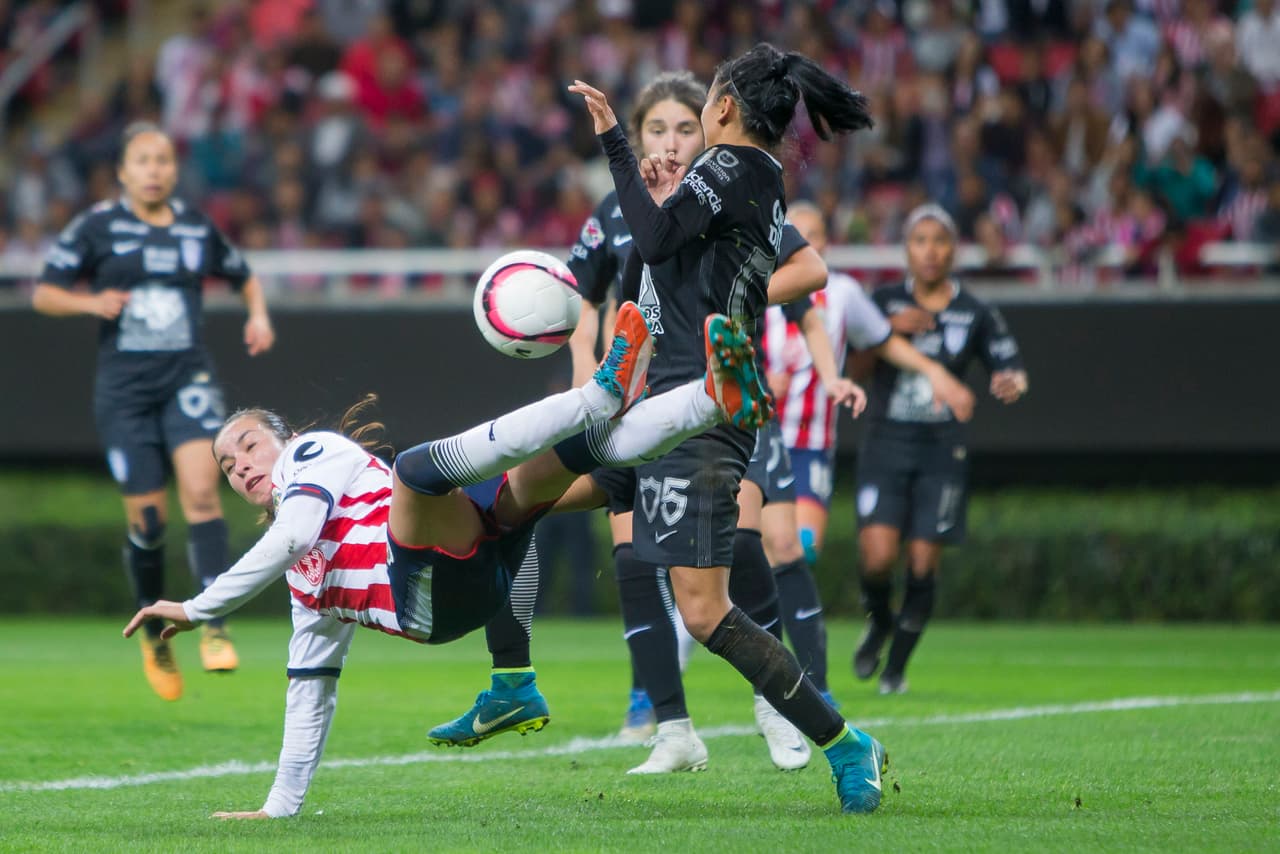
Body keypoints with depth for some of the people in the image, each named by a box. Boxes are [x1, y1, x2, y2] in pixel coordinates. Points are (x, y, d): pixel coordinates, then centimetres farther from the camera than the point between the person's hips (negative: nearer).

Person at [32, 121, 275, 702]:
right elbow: (43, 294, 4)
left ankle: (213, 628, -24)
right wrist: (90, 303, -15)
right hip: (124, 387, -1)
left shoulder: (197, 229, 9)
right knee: (148, 518, -2)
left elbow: (243, 276, 26)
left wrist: (258, 315, 6)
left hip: (188, 378, 1)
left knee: (201, 490, -21)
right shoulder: (97, 227, 2)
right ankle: (154, 632, 22)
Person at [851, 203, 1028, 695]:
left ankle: (897, 665, 13)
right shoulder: (884, 303, 3)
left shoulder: (975, 315, 3)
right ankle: (878, 622, 19)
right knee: (877, 557, -14)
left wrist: (1011, 383, -19)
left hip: (942, 451, 0)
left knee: (923, 563, -4)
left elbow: (1010, 368, 5)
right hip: (885, 446, 0)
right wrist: (888, 331, -17)